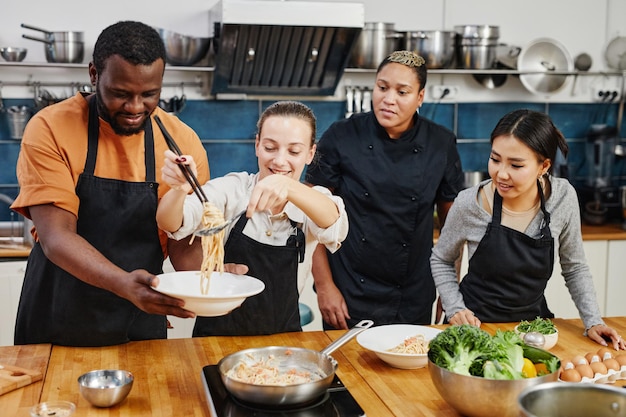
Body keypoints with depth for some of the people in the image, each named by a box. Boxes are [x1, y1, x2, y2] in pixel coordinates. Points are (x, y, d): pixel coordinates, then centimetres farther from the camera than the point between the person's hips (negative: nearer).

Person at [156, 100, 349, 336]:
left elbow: (334, 225, -24)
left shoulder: (313, 201, -1)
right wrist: (179, 189, -40)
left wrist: (288, 186, -42)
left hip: (280, 340, 0)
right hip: (218, 334, 0)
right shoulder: (232, 189, -4)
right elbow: (171, 224, -18)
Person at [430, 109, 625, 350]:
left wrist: (593, 321, -1)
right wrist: (455, 309, -9)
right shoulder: (470, 204, -16)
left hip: (533, 319, 2)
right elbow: (441, 260, 2)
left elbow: (574, 268, 5)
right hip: (476, 323, -2)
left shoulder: (563, 197, -9)